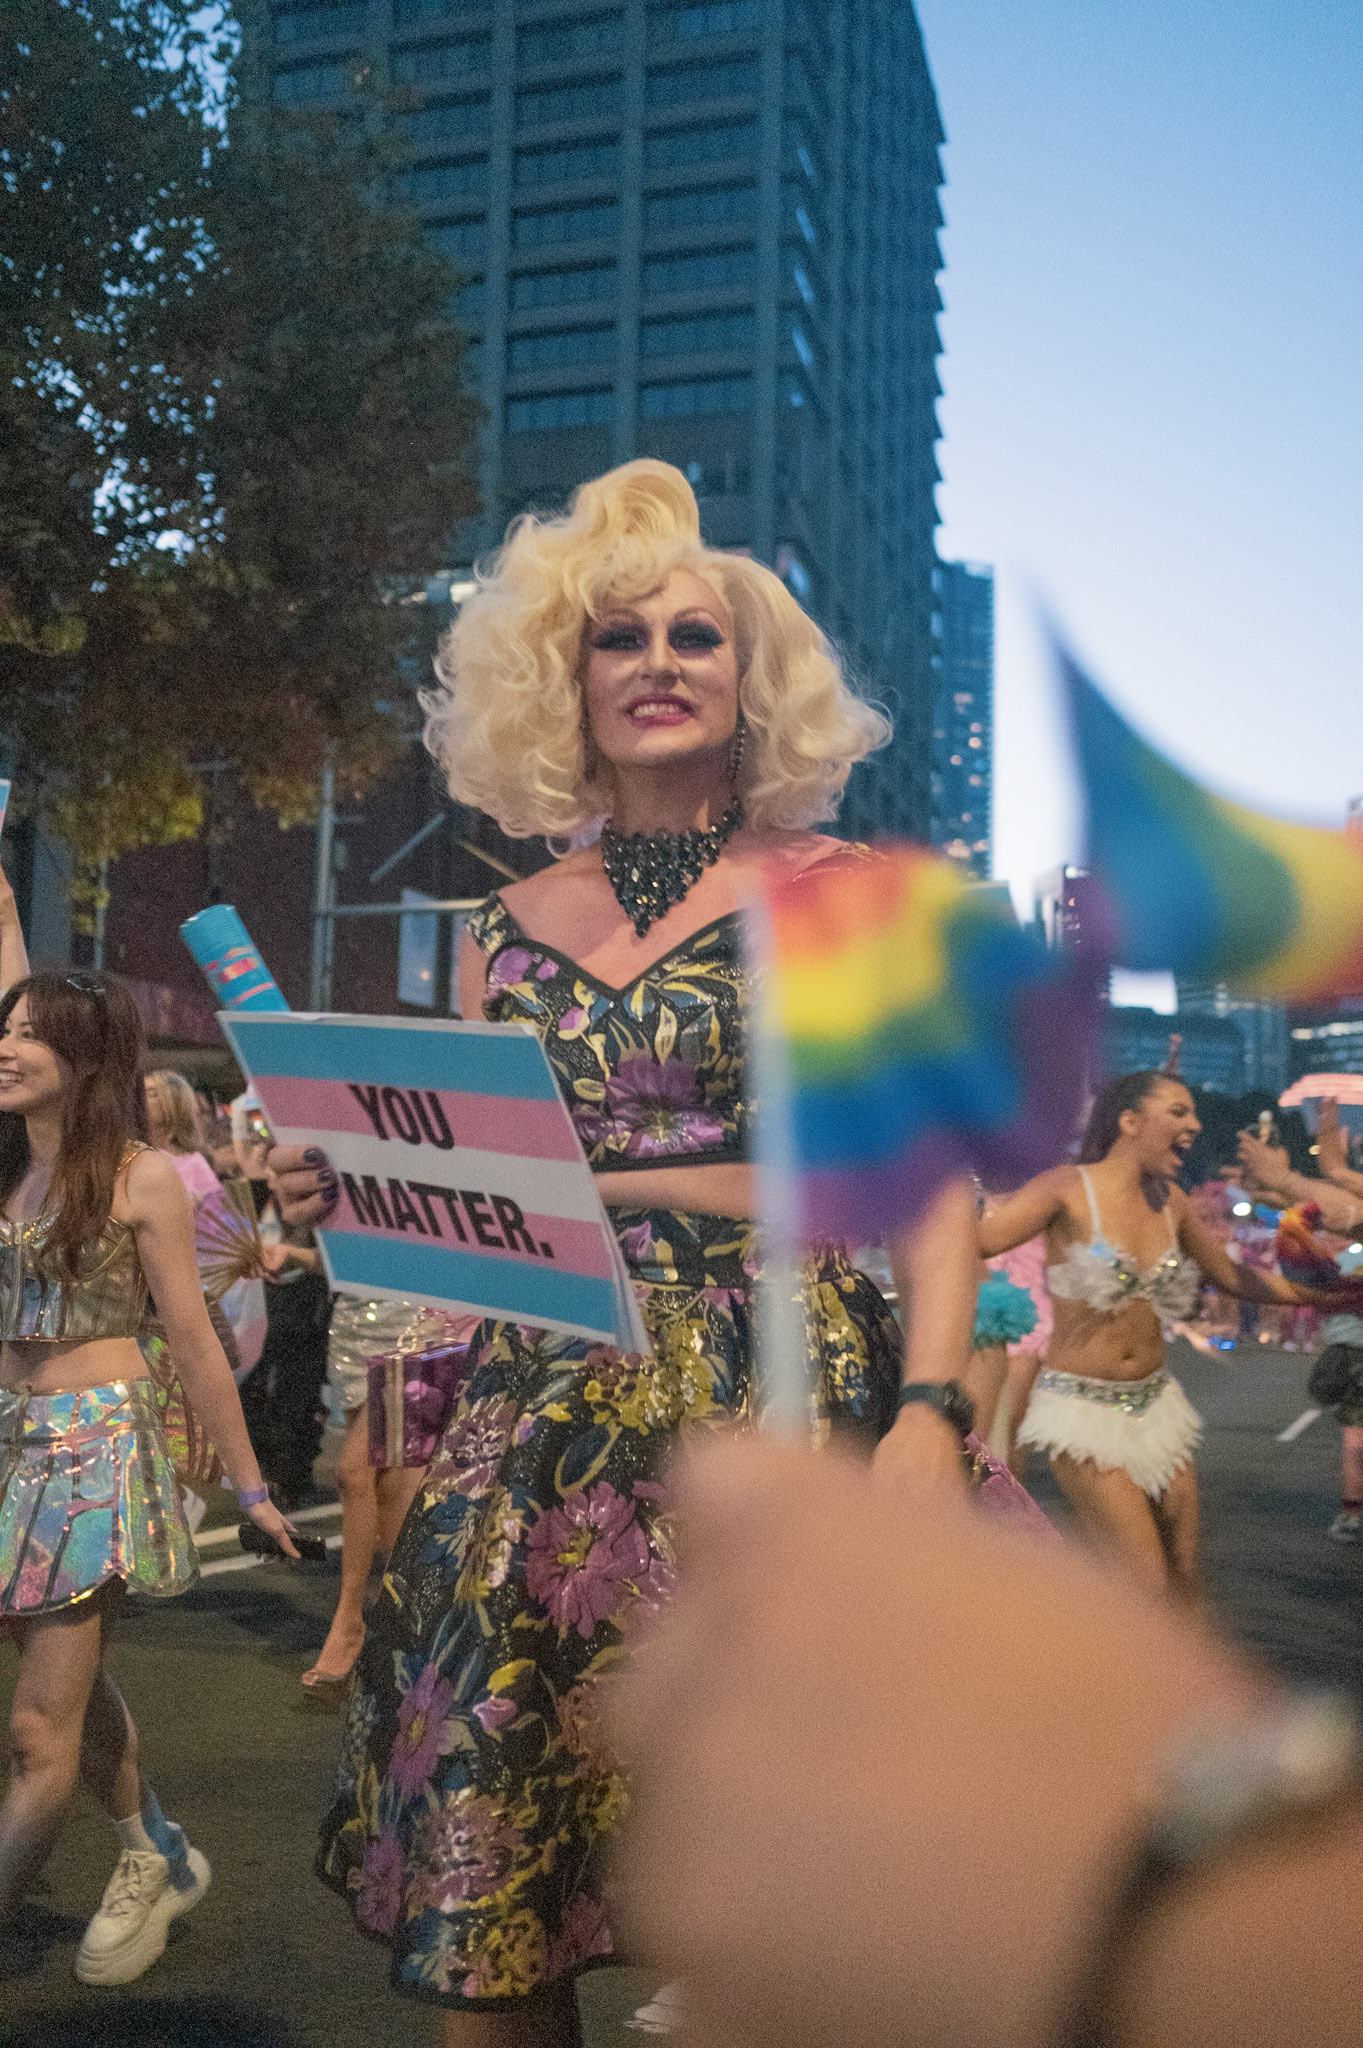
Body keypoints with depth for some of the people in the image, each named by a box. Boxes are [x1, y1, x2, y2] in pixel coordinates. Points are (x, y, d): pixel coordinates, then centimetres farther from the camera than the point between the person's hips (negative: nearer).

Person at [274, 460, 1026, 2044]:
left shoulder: (851, 894, 4)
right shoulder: (508, 931, 12)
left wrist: (928, 1408, -14)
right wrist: (350, 1195, -3)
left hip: (790, 1396, -2)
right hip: (546, 1421, 3)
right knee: (484, 1908, 6)